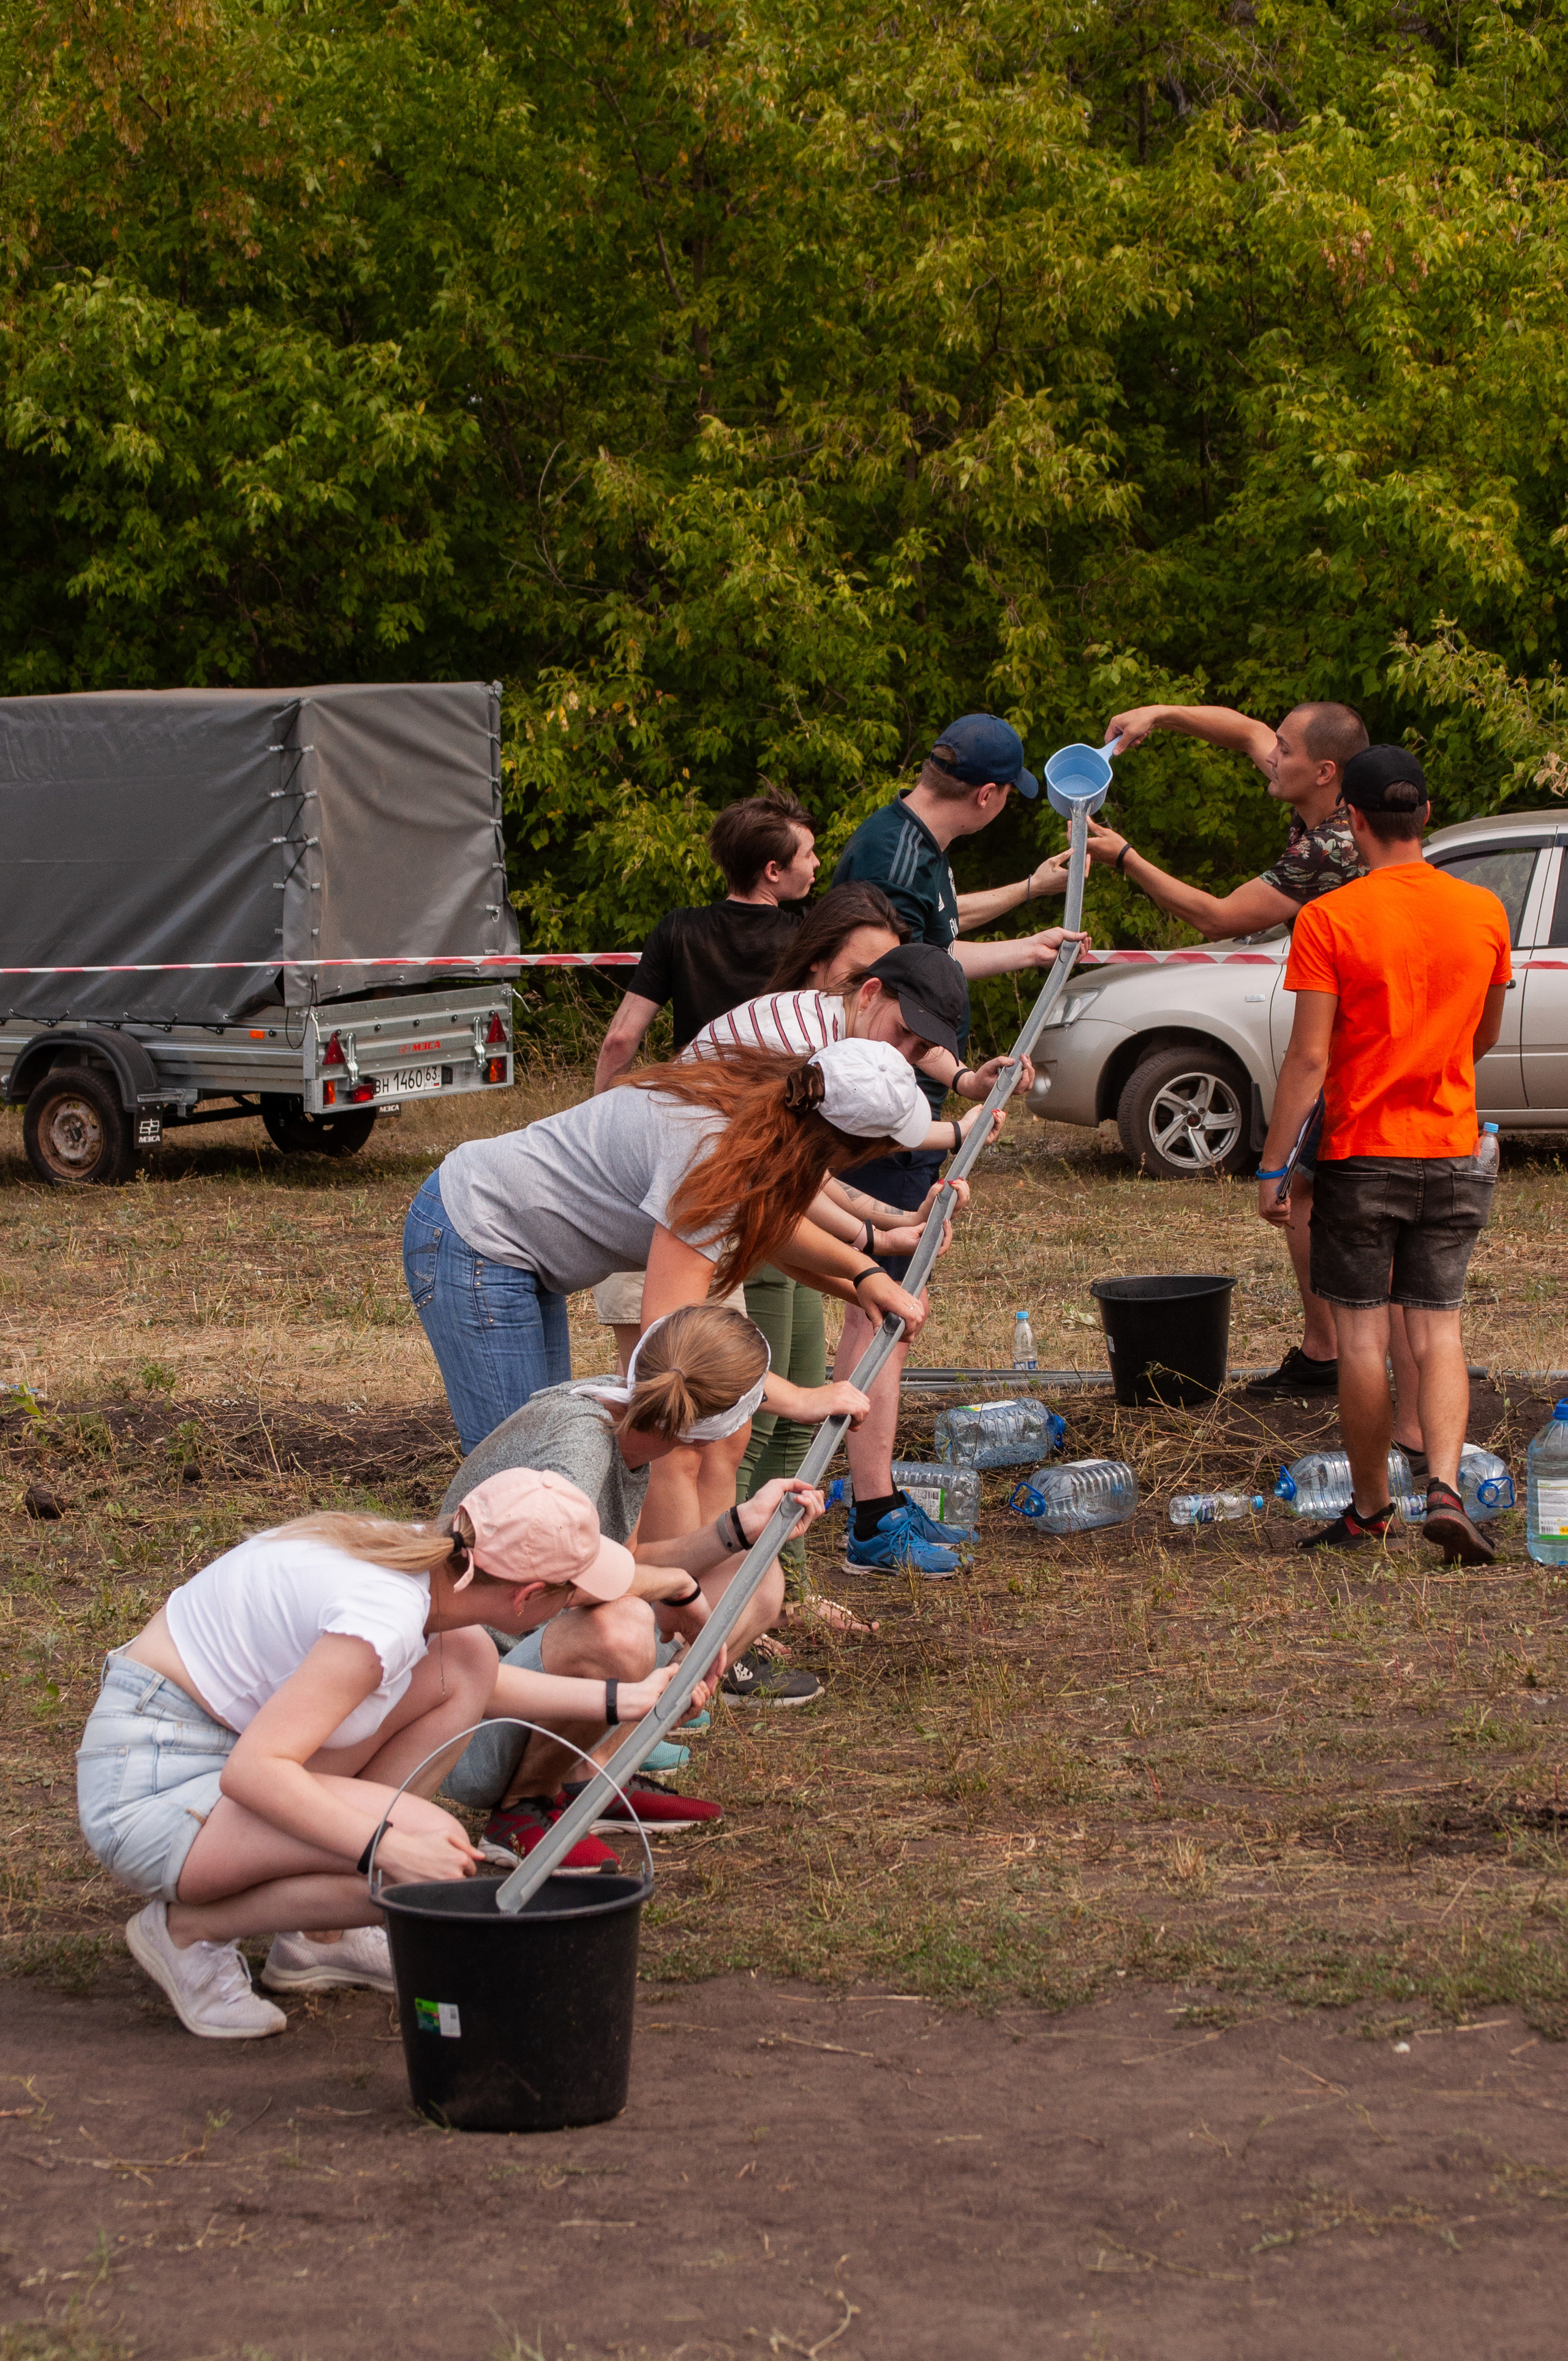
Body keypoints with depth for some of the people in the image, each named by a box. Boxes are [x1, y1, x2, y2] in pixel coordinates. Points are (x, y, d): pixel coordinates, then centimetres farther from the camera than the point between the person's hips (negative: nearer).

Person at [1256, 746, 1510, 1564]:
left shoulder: (1328, 919, -12)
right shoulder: (1484, 911, 0)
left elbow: (1308, 1058, -14)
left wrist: (1272, 1167, -7)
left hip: (1360, 1154, -3)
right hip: (1450, 1153, 3)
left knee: (1361, 1336, 7)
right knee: (1438, 1332, 6)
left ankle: (1371, 1508, 16)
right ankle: (1445, 1487, -12)